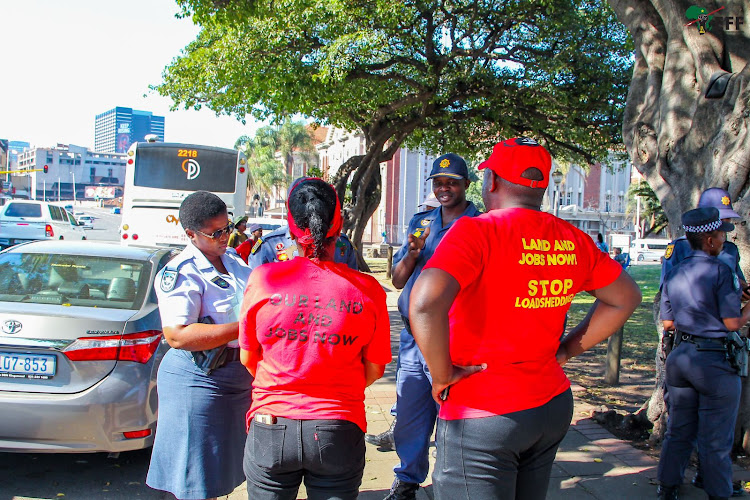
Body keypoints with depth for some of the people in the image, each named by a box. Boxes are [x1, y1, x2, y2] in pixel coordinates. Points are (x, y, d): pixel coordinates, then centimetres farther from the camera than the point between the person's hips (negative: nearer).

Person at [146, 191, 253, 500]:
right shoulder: (182, 273, -17)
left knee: (222, 468, 20)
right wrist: (242, 327, -28)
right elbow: (177, 335, -27)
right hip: (199, 381, -8)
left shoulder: (233, 261, 9)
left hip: (239, 377, 8)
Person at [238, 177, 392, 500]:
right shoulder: (368, 290, -9)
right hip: (338, 434, 0)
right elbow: (375, 369, 1)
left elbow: (248, 358, 4)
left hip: (270, 429, 0)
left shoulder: (262, 279, -9)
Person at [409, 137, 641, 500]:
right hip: (554, 406, 7)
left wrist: (442, 374, -16)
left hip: (482, 416, -6)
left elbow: (425, 303, -31)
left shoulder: (476, 232, -16)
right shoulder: (574, 241, 3)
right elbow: (626, 297, 17)